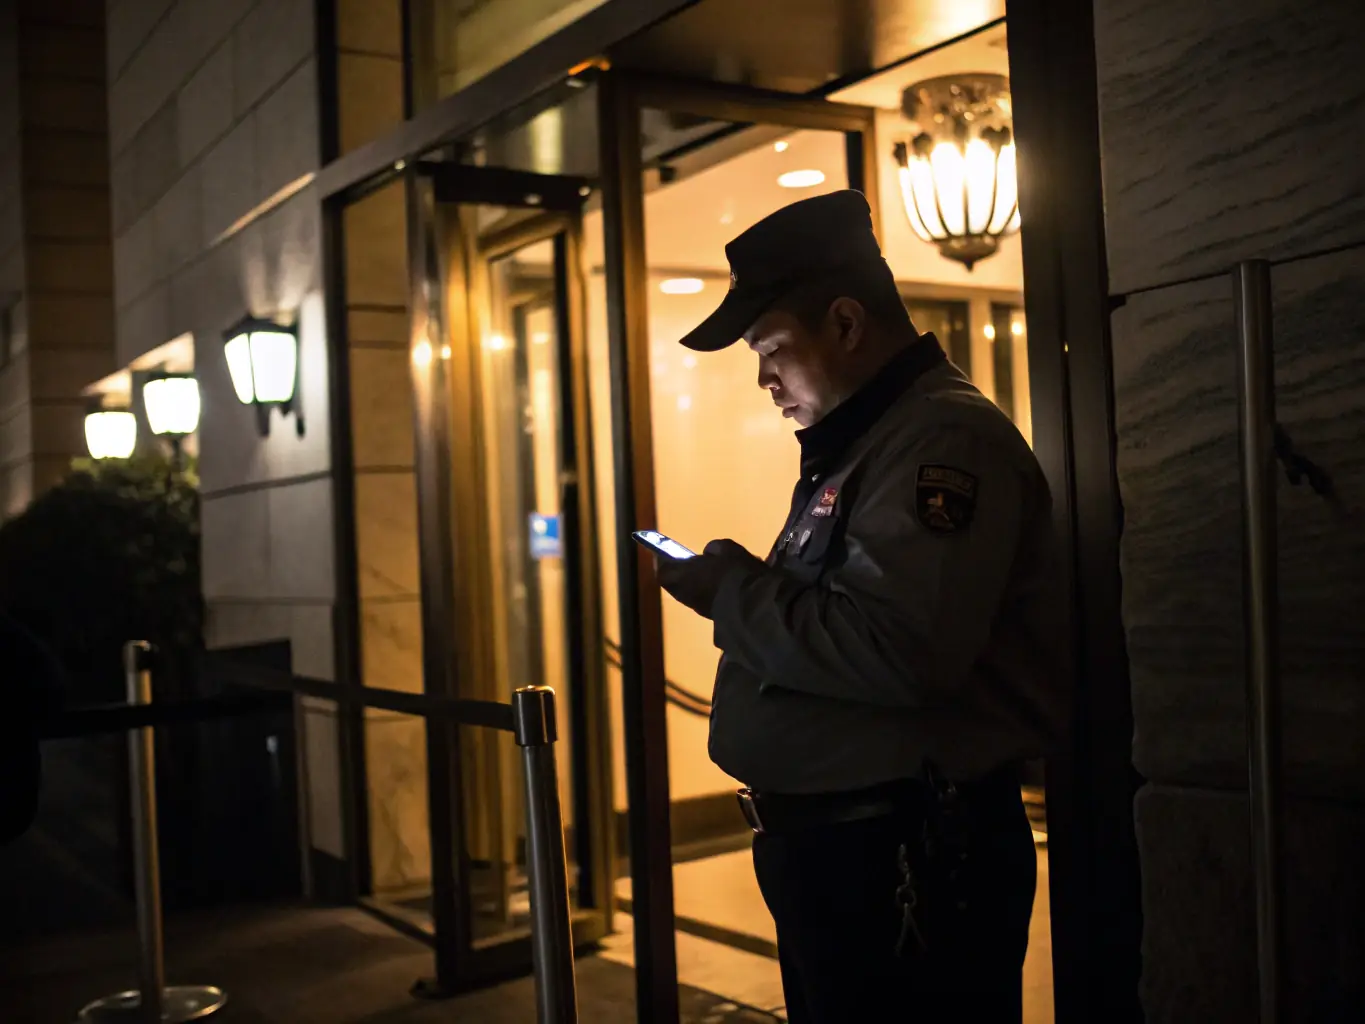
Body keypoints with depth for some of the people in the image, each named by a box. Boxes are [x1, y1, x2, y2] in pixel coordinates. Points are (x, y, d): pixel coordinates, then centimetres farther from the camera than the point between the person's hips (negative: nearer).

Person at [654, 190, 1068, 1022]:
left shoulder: (946, 436, -17)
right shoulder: (854, 447, 16)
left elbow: (903, 655, -31)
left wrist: (733, 593, -19)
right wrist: (735, 590, 3)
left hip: (908, 864, -10)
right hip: (828, 843, 10)